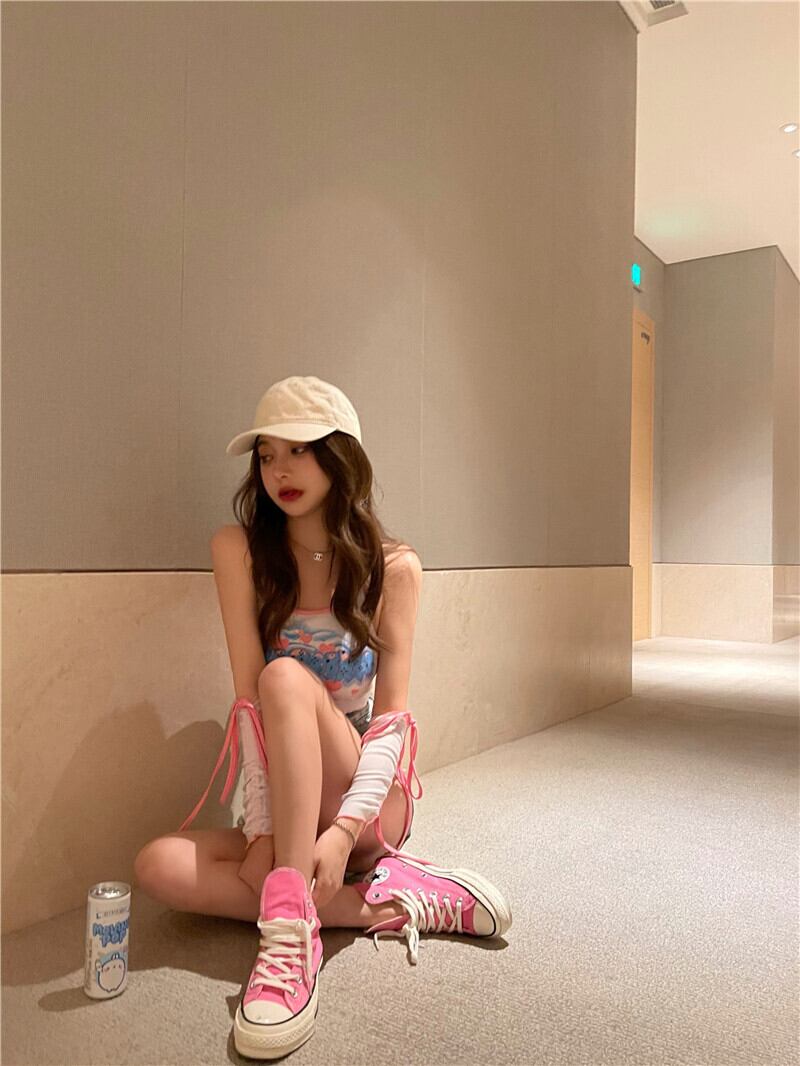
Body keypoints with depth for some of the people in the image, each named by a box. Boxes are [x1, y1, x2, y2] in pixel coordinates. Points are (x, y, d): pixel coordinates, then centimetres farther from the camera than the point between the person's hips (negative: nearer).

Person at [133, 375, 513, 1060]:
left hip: (371, 802, -3)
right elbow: (249, 700, -10)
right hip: (284, 803, 3)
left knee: (288, 675, -29)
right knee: (162, 866, -25)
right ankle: (389, 903, -18)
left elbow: (392, 718, -12)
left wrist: (344, 828, -26)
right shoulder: (240, 549, -4)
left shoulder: (395, 567, -7)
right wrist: (263, 827, -19)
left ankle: (291, 930, -33)